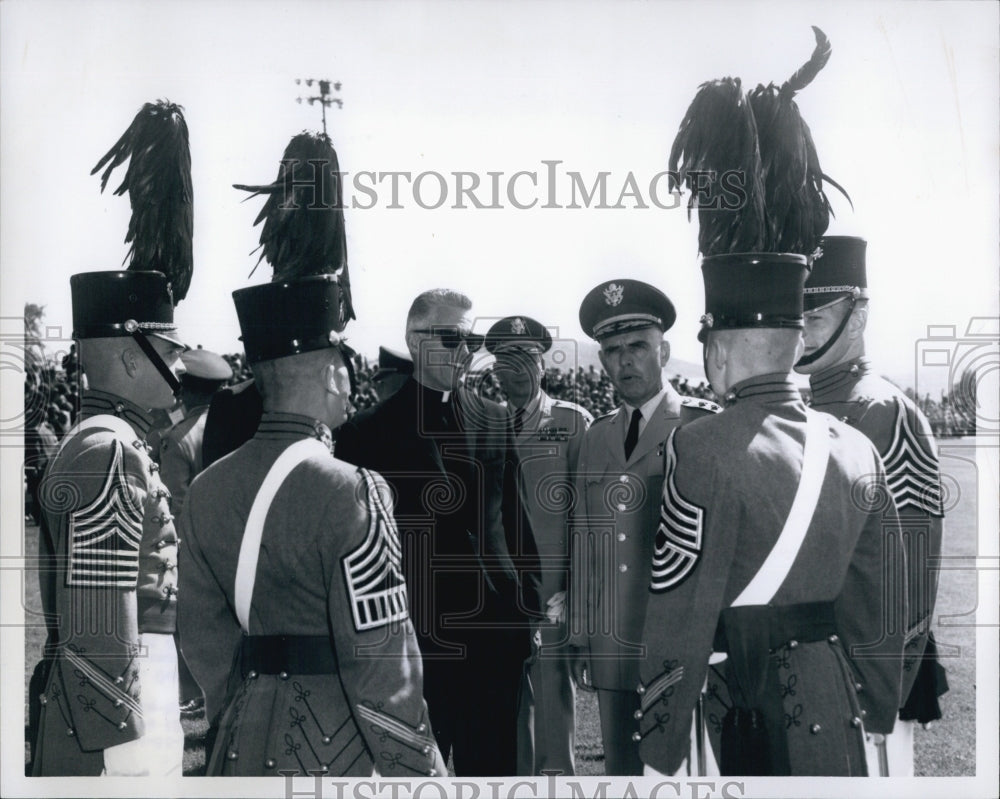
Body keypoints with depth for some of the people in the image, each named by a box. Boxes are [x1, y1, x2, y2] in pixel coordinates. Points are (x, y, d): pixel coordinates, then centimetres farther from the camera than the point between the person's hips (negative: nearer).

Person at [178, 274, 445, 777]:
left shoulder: (206, 489, 4)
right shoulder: (347, 491, -17)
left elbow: (201, 630, 8)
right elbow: (380, 657, -18)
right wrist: (418, 773, -11)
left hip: (243, 744, 7)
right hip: (336, 751, -6)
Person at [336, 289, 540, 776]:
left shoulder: (495, 422, 10)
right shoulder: (370, 431, -4)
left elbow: (513, 520, 13)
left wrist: (528, 603, 8)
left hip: (495, 634, 4)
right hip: (415, 639, -3)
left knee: (492, 766, 11)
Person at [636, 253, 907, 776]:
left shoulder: (704, 450, -15)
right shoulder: (856, 450, 3)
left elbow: (679, 612, -16)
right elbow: (882, 601, 8)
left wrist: (660, 747, -11)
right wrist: (875, 712, 19)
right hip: (831, 698, 5)